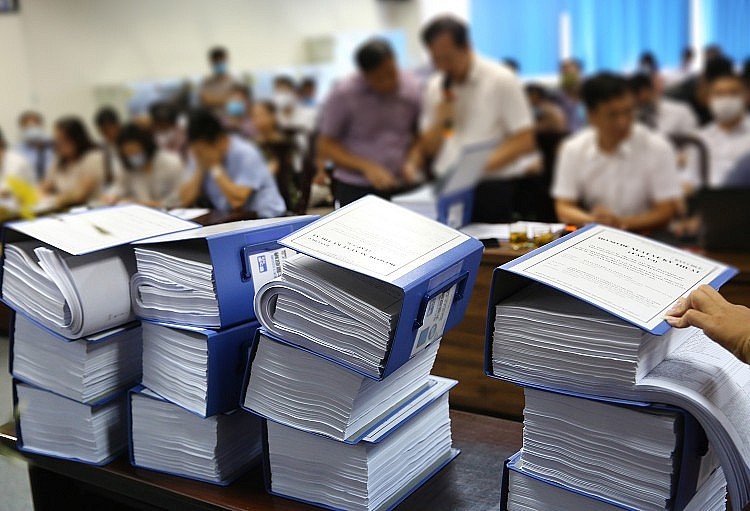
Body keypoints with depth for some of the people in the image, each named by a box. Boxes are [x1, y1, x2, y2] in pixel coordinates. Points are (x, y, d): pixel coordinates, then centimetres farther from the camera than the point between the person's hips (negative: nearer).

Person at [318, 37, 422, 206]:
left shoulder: (412, 89, -2)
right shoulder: (344, 94, -11)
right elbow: (325, 146, -5)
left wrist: (411, 161, -8)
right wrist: (367, 167, -17)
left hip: (401, 186, 2)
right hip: (355, 190, -2)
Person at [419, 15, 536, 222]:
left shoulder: (500, 80, -2)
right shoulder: (435, 87, 13)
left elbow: (525, 142, -7)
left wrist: (481, 166, -19)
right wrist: (440, 119, -4)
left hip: (492, 190, -4)